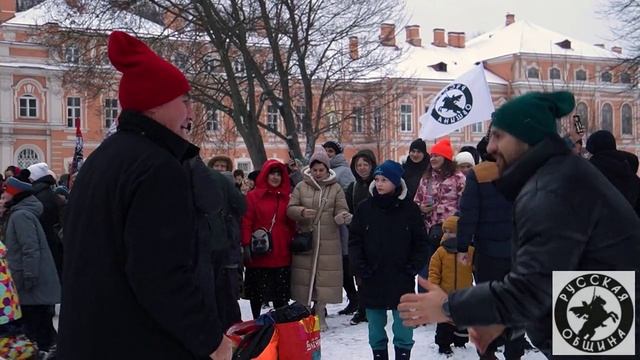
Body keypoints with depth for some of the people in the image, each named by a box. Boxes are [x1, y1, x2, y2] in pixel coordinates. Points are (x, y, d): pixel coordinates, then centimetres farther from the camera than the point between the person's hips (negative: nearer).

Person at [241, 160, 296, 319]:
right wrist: (246, 246, -13)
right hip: (259, 254, -3)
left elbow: (292, 224, 14)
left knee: (281, 294, 10)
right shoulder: (253, 196, -1)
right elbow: (246, 222, -7)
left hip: (281, 255, 3)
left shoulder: (287, 197, 10)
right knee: (257, 292, 8)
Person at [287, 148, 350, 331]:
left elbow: (341, 211, 1)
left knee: (324, 278, 2)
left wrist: (343, 217, -22)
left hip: (328, 243, 0)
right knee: (304, 276, 4)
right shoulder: (301, 187, 5)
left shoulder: (336, 188, 4)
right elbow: (290, 209, 2)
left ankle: (319, 316, 17)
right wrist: (301, 212, -19)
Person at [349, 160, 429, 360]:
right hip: (372, 280, 2)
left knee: (403, 328, 3)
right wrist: (360, 267, -6)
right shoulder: (365, 208, 1)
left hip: (402, 280, -2)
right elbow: (355, 240, 4)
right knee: (376, 329, 11)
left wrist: (413, 267, -6)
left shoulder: (409, 208, -2)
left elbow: (421, 242, 3)